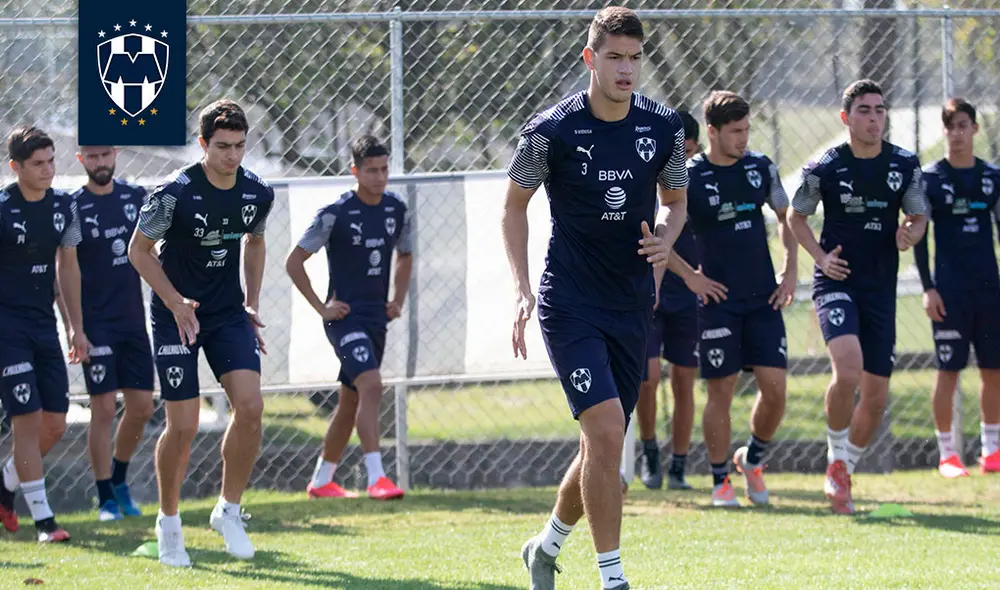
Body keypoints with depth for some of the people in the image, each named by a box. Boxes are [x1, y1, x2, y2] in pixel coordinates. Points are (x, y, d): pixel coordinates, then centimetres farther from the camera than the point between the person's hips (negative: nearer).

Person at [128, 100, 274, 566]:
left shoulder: (257, 193, -4)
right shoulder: (176, 193, -18)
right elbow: (138, 250, -7)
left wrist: (251, 303, 10)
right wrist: (176, 302, -16)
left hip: (229, 313, 4)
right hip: (176, 314, -4)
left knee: (250, 406, -15)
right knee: (183, 426, -6)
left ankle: (229, 510, 2)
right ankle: (168, 523, 15)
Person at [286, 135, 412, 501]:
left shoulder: (396, 210, 5)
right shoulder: (335, 215, -13)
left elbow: (405, 256, 24)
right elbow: (295, 261, -8)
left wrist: (398, 299, 11)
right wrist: (321, 307, -11)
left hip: (376, 319, 7)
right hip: (345, 317, -7)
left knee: (351, 401, 13)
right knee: (371, 384, -24)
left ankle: (321, 480, 25)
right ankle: (376, 477, -29)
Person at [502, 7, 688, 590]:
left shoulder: (664, 126, -1)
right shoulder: (552, 131, -12)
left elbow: (675, 201, 15)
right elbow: (515, 204, 3)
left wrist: (666, 240, -8)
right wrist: (523, 289, -5)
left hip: (632, 305, 5)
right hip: (570, 303, -5)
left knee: (603, 446, 10)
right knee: (606, 429, -19)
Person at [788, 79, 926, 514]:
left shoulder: (905, 165, 3)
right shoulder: (825, 168, -5)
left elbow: (918, 218, 13)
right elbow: (797, 217, 8)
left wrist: (910, 234, -11)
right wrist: (821, 256, -7)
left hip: (881, 289, 4)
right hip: (837, 282, -4)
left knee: (876, 394, 5)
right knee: (848, 371, -26)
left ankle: (842, 476, 26)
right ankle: (836, 460, -3)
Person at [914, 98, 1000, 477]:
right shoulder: (930, 179, -2)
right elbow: (918, 238, -2)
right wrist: (928, 289, -8)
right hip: (950, 290, -4)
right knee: (948, 370, -4)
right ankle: (947, 454, 2)